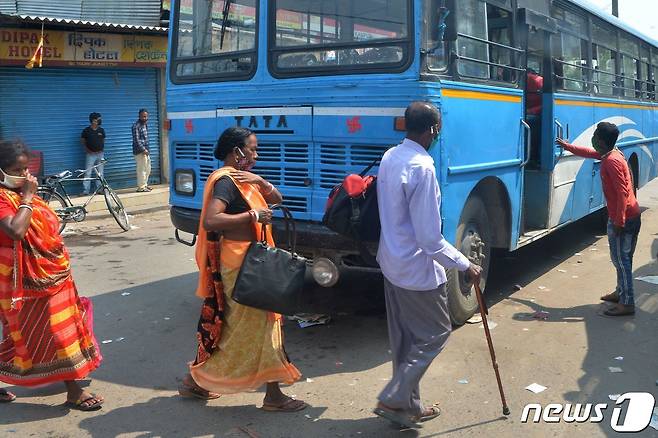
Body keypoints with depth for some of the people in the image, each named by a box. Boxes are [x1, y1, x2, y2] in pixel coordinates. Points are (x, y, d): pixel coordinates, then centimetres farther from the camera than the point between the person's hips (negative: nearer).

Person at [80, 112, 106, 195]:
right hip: (91, 154, -4)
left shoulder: (101, 130, 6)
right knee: (88, 173, -5)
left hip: (100, 154, 4)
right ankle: (85, 190, -3)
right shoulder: (86, 130, -4)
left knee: (100, 173, 7)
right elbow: (82, 141, 3)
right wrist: (87, 149, -6)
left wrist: (102, 148, 5)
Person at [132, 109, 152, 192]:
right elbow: (136, 140, -18)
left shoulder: (145, 124, 14)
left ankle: (144, 185, 26)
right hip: (140, 151, -9)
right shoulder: (136, 126, -13)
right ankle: (141, 187, 0)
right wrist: (143, 150, -21)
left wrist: (147, 149, 14)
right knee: (142, 169, -6)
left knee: (147, 169, 15)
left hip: (145, 150, 9)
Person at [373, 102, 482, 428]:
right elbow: (430, 238, -24)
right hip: (417, 269, -9)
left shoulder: (389, 158, 1)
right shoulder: (422, 168, -25)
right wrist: (465, 266, -13)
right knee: (435, 334, 9)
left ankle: (408, 405, 29)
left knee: (403, 337, 17)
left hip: (391, 262, 9)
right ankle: (394, 400, 10)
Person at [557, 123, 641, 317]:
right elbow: (588, 152, 30)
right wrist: (566, 146, 39)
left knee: (620, 259, -5)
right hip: (631, 215, 10)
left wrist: (619, 222, -24)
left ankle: (627, 304, -1)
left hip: (623, 218, -10)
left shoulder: (612, 162, -22)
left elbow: (622, 193, -25)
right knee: (622, 257, 19)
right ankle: (621, 292, 32)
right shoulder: (610, 154, 8)